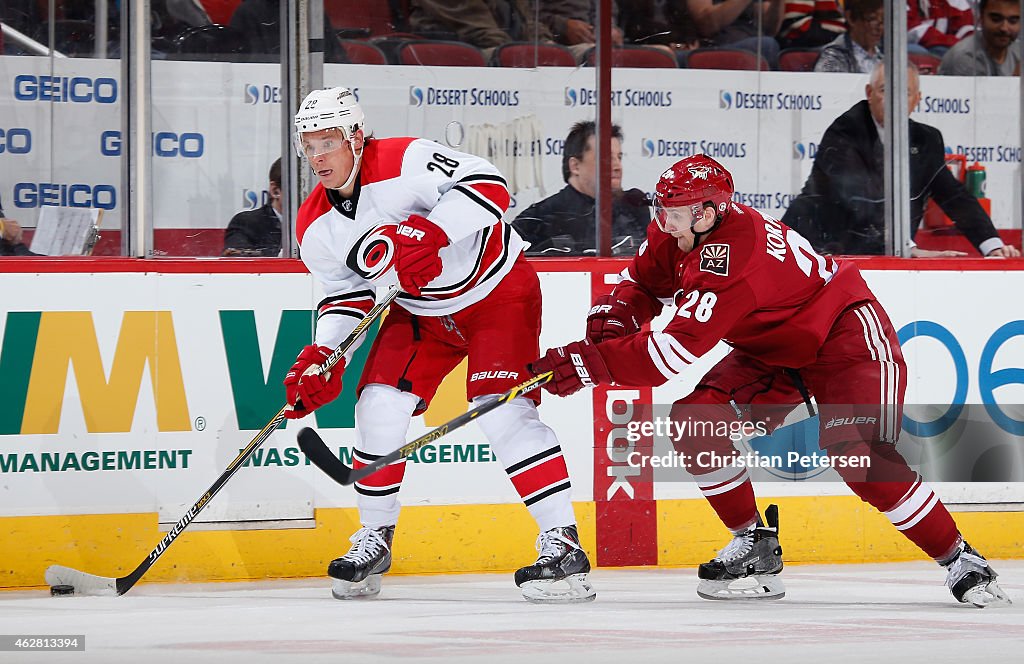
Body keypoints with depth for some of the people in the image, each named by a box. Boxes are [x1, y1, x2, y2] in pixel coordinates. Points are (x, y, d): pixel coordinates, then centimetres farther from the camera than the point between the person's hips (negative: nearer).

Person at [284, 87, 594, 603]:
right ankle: (374, 541, 12)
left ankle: (563, 545, -19)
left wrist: (430, 232, -47)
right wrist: (321, 358, -14)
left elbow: (488, 187, -36)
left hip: (497, 291, -6)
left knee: (502, 411, -20)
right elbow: (344, 294, 2)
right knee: (380, 405, -7)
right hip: (421, 311, 6)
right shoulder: (316, 227, -6)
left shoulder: (403, 162, -27)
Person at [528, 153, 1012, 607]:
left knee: (859, 460, -25)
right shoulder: (677, 232, -11)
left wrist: (592, 364, -40)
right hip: (773, 346, 9)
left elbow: (676, 352, -40)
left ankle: (961, 562, -11)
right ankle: (756, 546, 4)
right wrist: (613, 314, -14)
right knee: (695, 420, -9)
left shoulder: (732, 257, -37)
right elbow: (645, 282, 8)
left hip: (846, 334, -9)